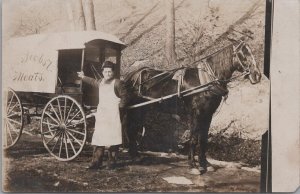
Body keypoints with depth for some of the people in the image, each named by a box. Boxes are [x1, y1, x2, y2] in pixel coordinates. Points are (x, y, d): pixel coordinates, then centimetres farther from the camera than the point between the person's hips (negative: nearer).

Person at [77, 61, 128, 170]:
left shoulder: (117, 83, -6)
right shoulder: (101, 83, 15)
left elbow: (124, 97, -5)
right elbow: (93, 82, 38)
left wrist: (120, 107, -14)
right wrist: (83, 77, 47)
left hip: (113, 115, -6)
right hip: (101, 114, 6)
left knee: (112, 139, -4)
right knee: (98, 139, 6)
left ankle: (111, 162, 7)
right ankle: (96, 162, 13)